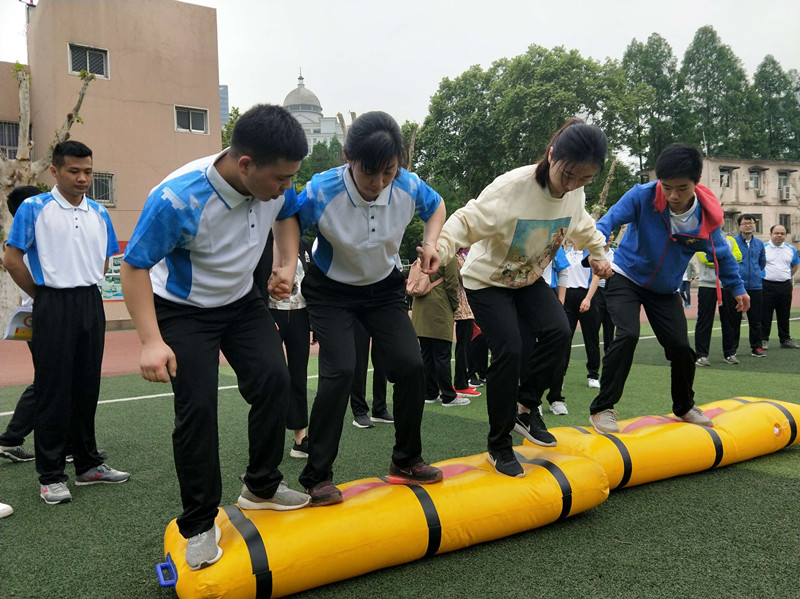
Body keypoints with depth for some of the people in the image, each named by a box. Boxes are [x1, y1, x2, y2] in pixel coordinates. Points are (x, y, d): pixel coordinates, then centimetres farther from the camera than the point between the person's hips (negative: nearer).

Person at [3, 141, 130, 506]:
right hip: (54, 307, -5)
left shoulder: (99, 214, 10)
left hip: (91, 304, 5)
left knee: (87, 387, 11)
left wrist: (85, 291, 13)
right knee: (53, 390, -1)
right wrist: (43, 297, 1)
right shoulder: (34, 209, -4)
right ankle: (51, 476, 9)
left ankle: (88, 464, 23)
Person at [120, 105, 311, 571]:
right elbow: (135, 266, -23)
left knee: (274, 380, -5)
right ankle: (199, 526, 8)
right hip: (183, 310, -5)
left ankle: (262, 486, 17)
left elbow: (287, 215, 8)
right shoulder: (177, 199, -34)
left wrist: (288, 263, -8)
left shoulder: (276, 184, -17)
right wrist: (152, 340, -29)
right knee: (198, 407, -9)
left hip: (242, 301, 5)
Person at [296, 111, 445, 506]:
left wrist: (430, 243, -12)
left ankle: (406, 462, 17)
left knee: (410, 365, -6)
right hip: (331, 291, -3)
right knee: (340, 371, -19)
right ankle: (317, 477, -1)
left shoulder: (409, 187, -19)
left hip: (384, 288, 4)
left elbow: (436, 206, 5)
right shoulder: (320, 192, -30)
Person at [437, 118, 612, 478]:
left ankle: (527, 408, 5)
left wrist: (598, 254, 26)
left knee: (558, 332, -17)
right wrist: (439, 250, -51)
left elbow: (582, 227, 14)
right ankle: (498, 446, -1)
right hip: (486, 281, -6)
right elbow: (466, 222, -33)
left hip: (529, 279, 6)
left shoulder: (576, 194, -9)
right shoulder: (511, 188, -31)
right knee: (509, 350, -18)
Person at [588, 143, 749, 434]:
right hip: (625, 278, -3)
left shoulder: (706, 216, -15)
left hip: (665, 290, 4)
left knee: (681, 347, 3)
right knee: (627, 336, -24)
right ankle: (602, 409, -12)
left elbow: (722, 254, 2)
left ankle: (684, 407, 31)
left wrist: (737, 288, 11)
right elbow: (609, 221, -35)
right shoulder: (643, 196, -25)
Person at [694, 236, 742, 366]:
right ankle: (701, 355, 0)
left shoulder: (730, 240, 15)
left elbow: (738, 257, 0)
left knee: (729, 320, 8)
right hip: (707, 285, -4)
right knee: (704, 320, -4)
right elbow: (705, 258, -12)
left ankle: (730, 353, 18)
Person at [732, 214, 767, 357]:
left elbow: (762, 262, 23)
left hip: (755, 286, 4)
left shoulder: (759, 243, 10)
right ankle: (732, 348, 11)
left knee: (756, 319, 7)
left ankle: (756, 347, 16)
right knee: (734, 319, 2)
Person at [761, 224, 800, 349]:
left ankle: (785, 339, 19)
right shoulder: (763, 248, -3)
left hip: (785, 286, 4)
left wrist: (788, 276, 13)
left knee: (784, 315, 10)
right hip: (767, 286, -4)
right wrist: (761, 276, -1)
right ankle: (763, 339, 6)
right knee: (765, 315, -1)